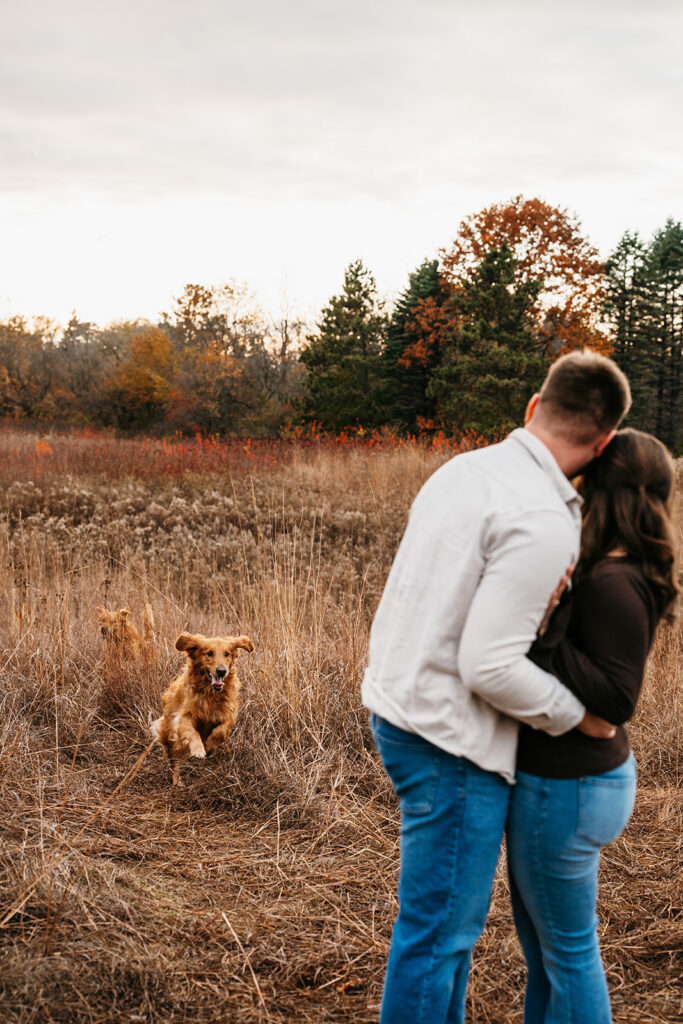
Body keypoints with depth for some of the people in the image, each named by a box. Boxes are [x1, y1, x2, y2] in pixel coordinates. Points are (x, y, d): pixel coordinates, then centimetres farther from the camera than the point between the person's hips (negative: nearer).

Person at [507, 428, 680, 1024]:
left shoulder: (612, 585, -24)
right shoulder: (606, 571, 4)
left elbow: (617, 699, -27)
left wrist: (544, 634, -30)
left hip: (566, 790, -9)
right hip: (564, 777, 9)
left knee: (566, 947, 9)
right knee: (539, 934, 24)